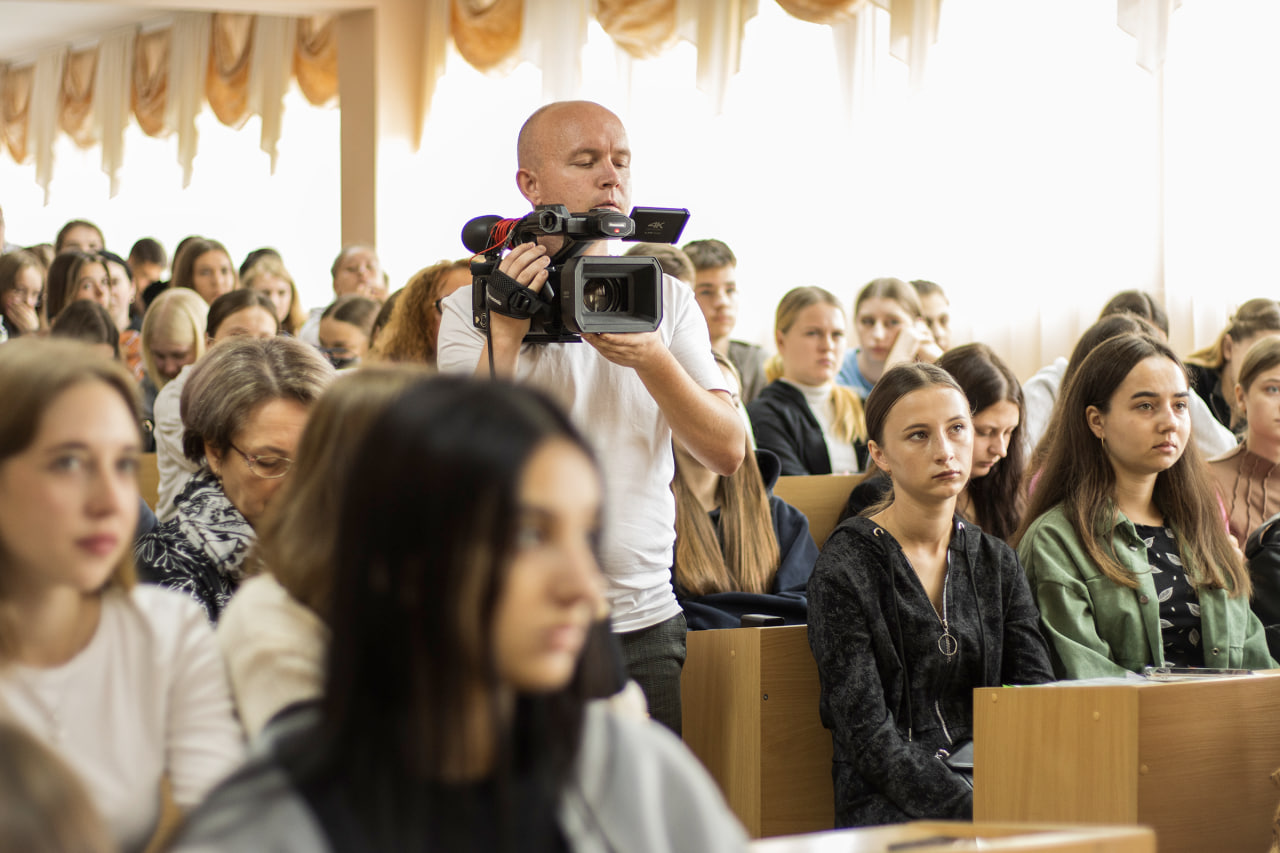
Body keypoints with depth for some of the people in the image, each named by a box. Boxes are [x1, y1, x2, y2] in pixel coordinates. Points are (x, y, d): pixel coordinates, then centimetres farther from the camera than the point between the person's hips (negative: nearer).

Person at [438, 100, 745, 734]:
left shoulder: (666, 298, 9)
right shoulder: (473, 307, 1)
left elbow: (728, 452, 0)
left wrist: (652, 360, -15)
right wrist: (506, 334, -18)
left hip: (645, 621, 2)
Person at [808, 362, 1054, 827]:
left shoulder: (997, 562, 13)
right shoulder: (844, 570, -5)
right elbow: (869, 736, -11)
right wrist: (976, 810, -22)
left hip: (990, 779, 5)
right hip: (890, 801, -5)